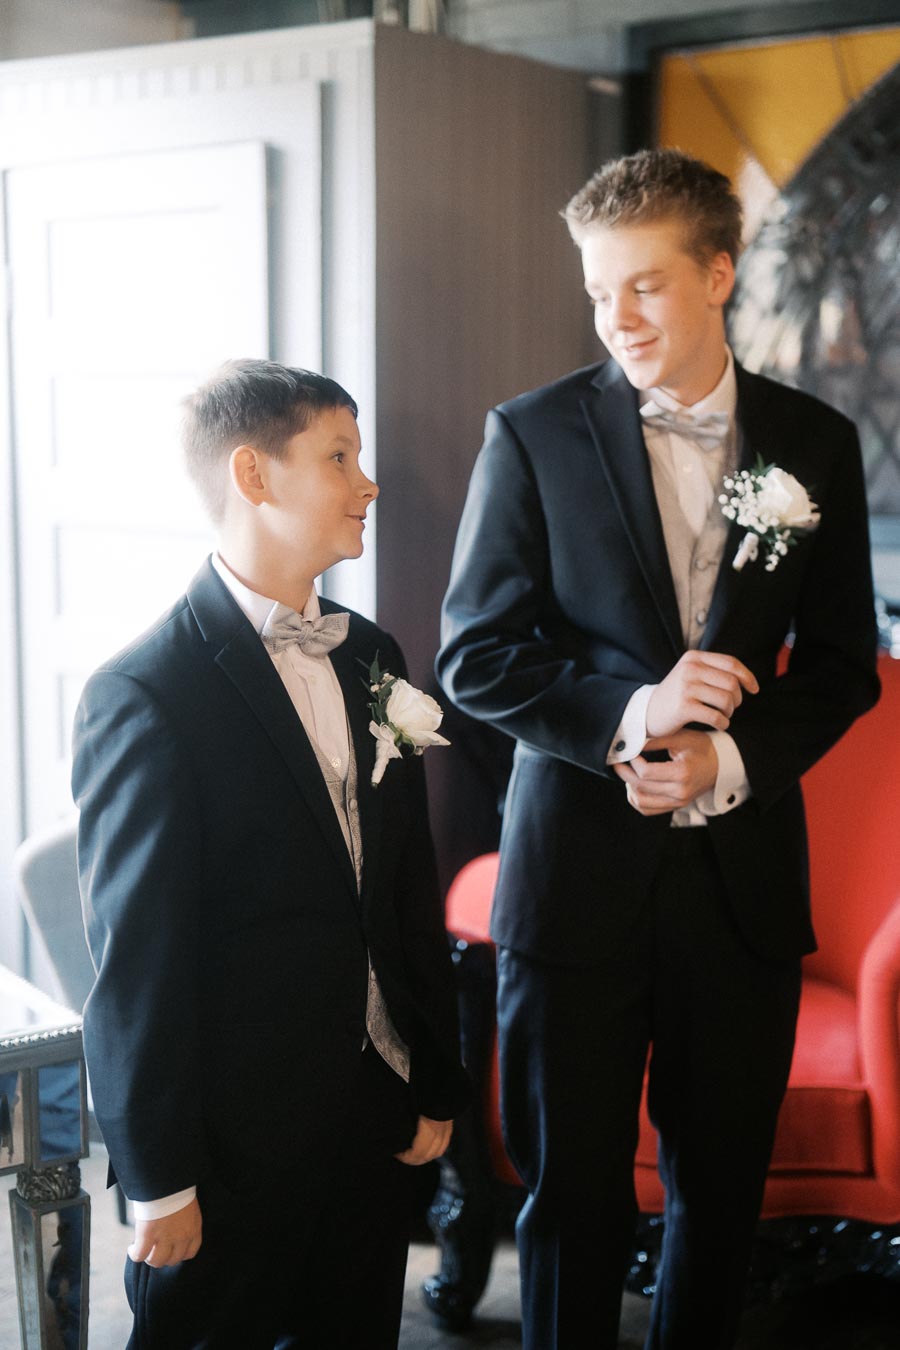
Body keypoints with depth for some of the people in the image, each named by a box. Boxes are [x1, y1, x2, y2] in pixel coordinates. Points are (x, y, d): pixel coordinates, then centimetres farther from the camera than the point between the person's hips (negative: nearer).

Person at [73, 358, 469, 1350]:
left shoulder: (371, 657, 7)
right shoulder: (144, 694, -16)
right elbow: (134, 961, -15)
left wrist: (436, 1084, 12)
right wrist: (159, 1183, -12)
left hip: (372, 1118, 7)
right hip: (235, 1145, -6)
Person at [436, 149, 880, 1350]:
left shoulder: (816, 443, 4)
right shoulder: (533, 435, -2)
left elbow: (843, 663, 7)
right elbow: (477, 655, -3)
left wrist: (729, 759, -10)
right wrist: (626, 713, -19)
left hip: (743, 869, 2)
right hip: (576, 872, -2)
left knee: (722, 1189, 14)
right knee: (573, 1192, 10)